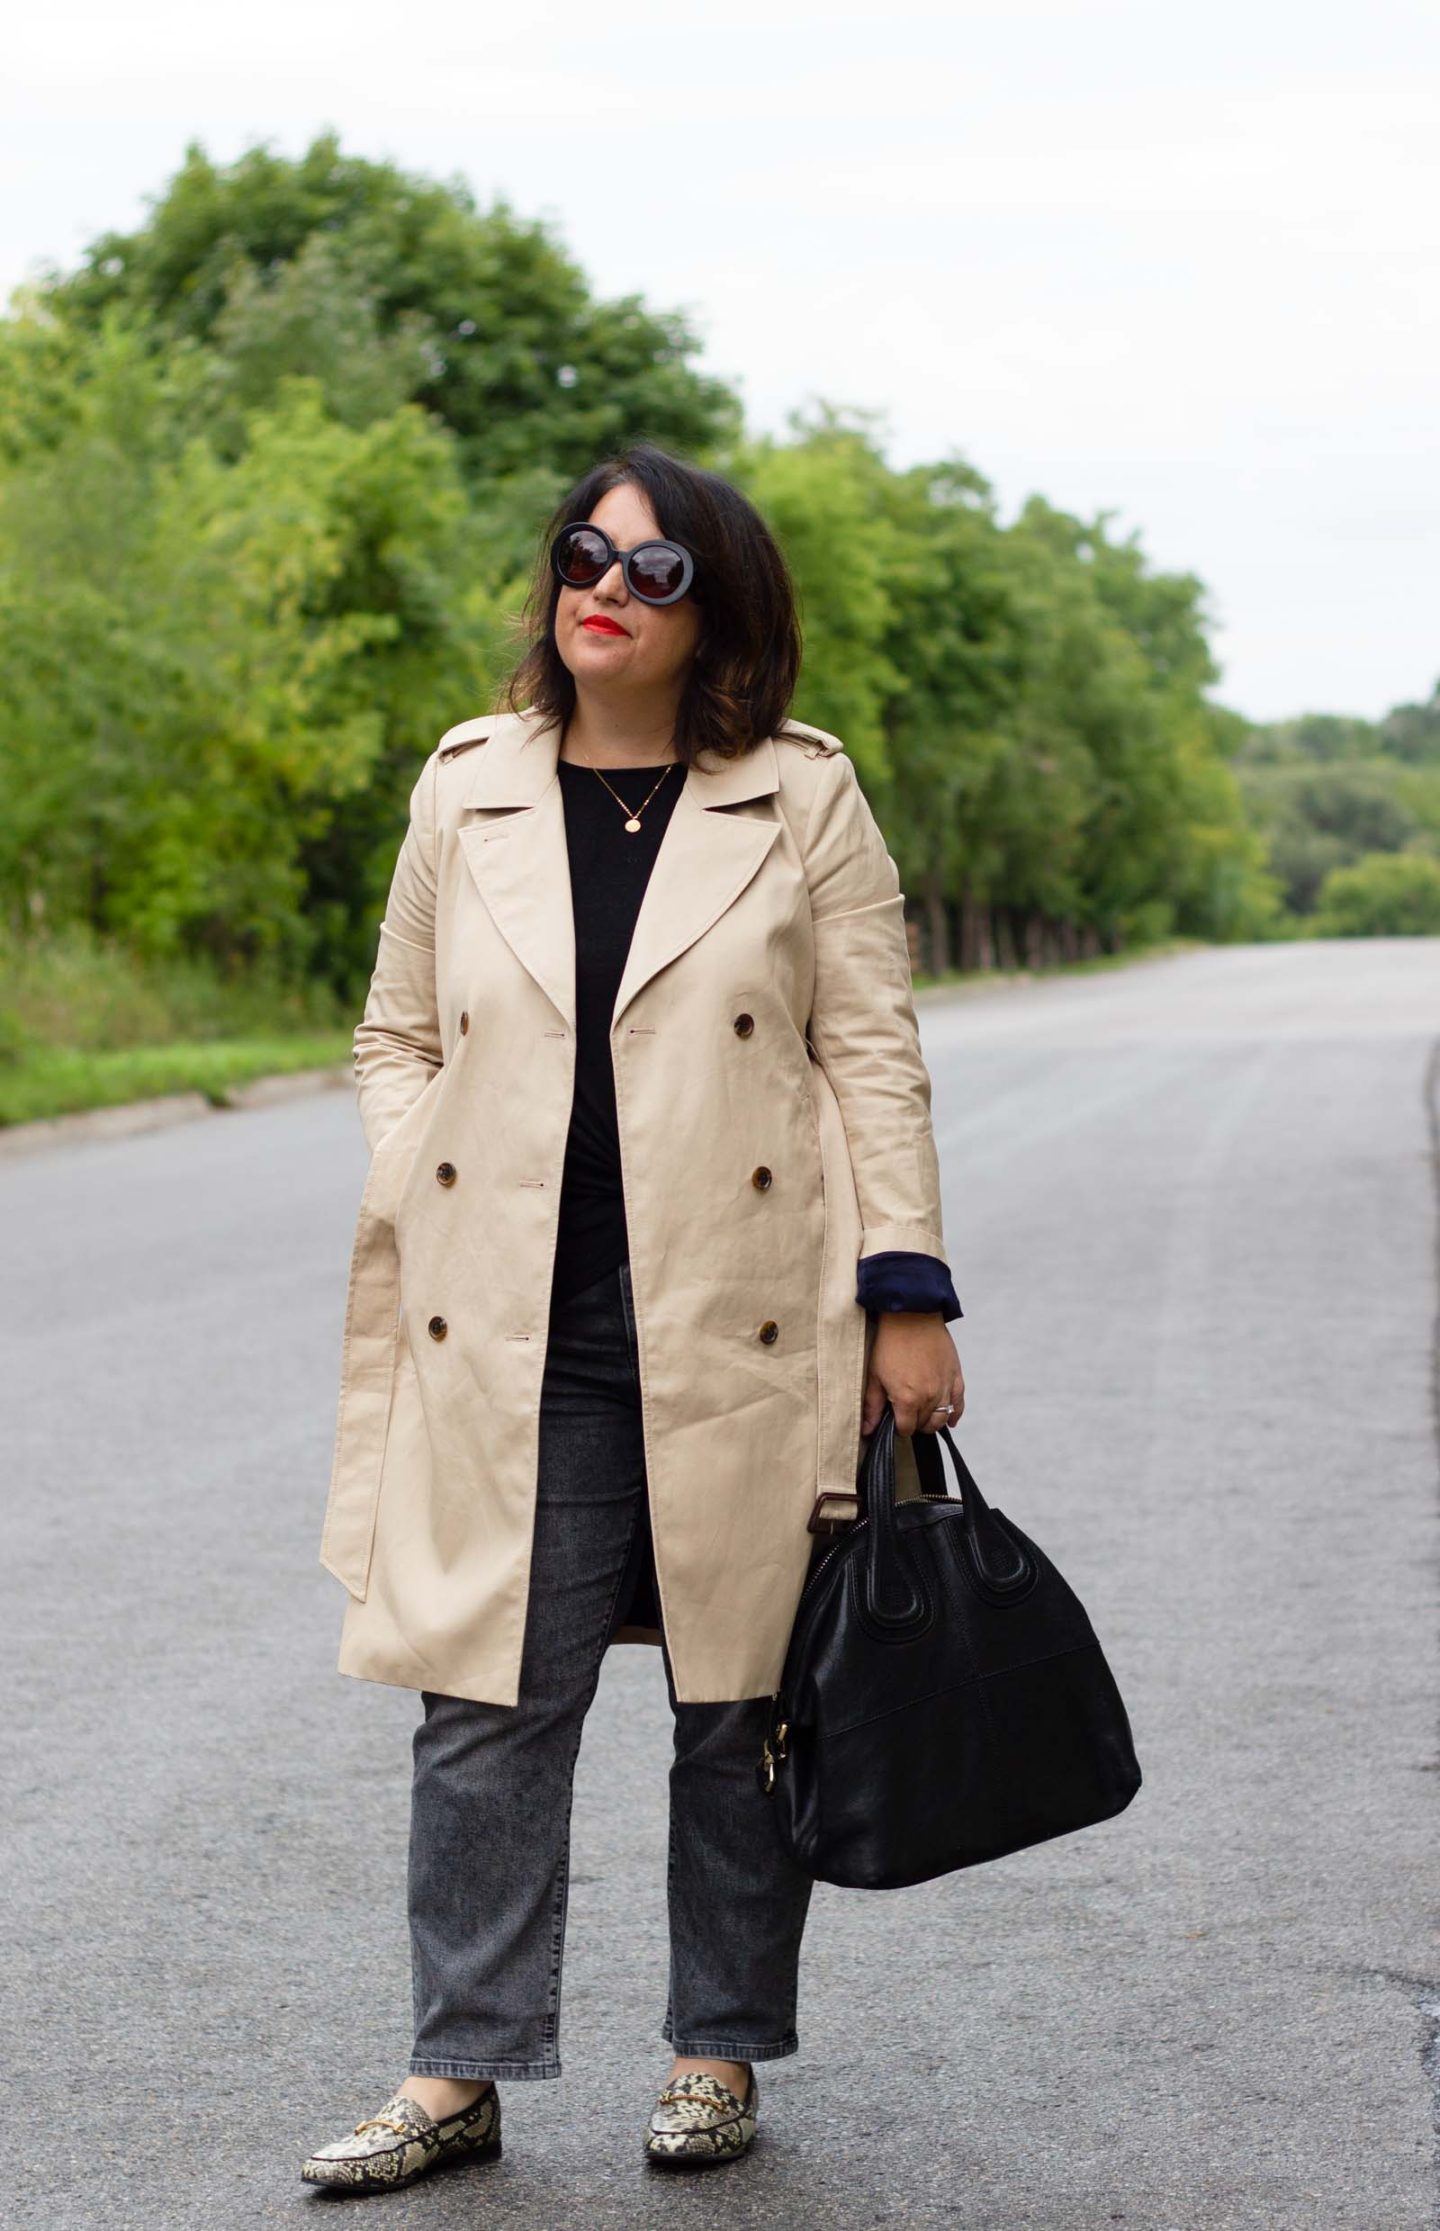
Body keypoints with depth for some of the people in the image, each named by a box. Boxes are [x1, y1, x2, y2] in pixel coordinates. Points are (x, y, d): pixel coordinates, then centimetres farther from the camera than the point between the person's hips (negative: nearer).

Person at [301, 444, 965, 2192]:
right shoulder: (466, 789, 9)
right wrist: (419, 1217, 0)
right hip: (512, 1341, 2)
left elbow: (872, 1053, 2)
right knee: (489, 1702, 2)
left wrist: (907, 1293, -4)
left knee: (742, 1702, 8)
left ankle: (719, 2052, 22)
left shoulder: (803, 799, 3)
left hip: (741, 1330, -1)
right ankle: (460, 2072, 11)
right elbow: (397, 1038, 15)